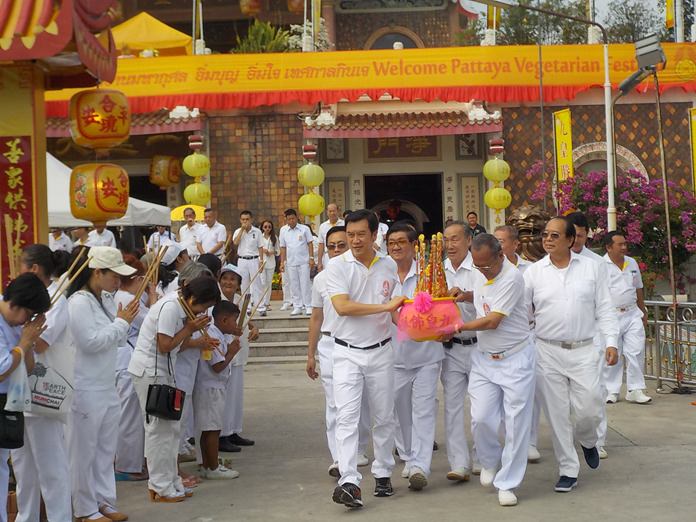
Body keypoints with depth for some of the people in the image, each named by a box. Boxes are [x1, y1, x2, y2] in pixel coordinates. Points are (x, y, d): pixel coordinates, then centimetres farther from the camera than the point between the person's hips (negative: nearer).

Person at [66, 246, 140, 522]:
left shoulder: (106, 300, 9)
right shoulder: (78, 303, -16)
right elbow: (91, 342, -23)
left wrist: (125, 321, -1)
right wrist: (121, 322, -14)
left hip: (108, 387, 9)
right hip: (86, 390, -8)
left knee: (106, 449, 15)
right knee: (84, 451, 4)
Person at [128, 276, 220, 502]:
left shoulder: (179, 306, 10)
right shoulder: (170, 307, -20)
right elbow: (165, 346, -22)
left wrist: (199, 343, 2)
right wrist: (190, 328, -13)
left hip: (162, 372, 10)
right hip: (149, 372, -10)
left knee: (170, 427, 12)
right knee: (159, 428, -4)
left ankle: (170, 482, 19)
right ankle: (161, 488, 3)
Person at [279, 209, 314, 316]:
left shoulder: (304, 229, -1)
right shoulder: (283, 231, 6)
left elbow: (310, 244, 1)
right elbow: (283, 247, 9)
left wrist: (311, 258, -7)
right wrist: (282, 262, 5)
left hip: (304, 262, -3)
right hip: (291, 263, 3)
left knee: (305, 284, -3)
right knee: (294, 285, 6)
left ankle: (308, 306, 1)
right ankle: (297, 307, 12)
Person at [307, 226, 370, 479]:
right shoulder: (321, 279, 8)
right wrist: (310, 354, 15)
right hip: (330, 344, 1)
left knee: (361, 402, 10)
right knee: (335, 403, -5)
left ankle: (359, 450, 26)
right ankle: (338, 459, -7)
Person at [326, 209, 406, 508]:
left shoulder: (389, 266, 5)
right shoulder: (337, 266, -7)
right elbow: (342, 306, -20)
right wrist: (384, 306, -22)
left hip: (381, 351, 3)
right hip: (347, 353, -3)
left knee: (384, 417, 10)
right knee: (347, 416, -12)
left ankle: (383, 474, 25)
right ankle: (349, 483, -16)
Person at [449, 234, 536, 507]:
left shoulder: (512, 277, -19)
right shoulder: (480, 274, 5)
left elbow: (492, 321, -19)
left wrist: (459, 327, -8)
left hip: (515, 359, -6)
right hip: (484, 359, 6)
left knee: (516, 423, 0)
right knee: (481, 418, -3)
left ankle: (507, 484, 12)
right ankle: (490, 461, 26)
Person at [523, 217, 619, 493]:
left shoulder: (590, 268, 4)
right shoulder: (534, 272, 2)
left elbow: (604, 308, 5)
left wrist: (611, 341, -2)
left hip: (583, 350, 0)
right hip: (547, 352, 0)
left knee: (588, 409, -3)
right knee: (557, 414, 2)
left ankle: (588, 441, 33)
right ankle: (568, 470, 15)